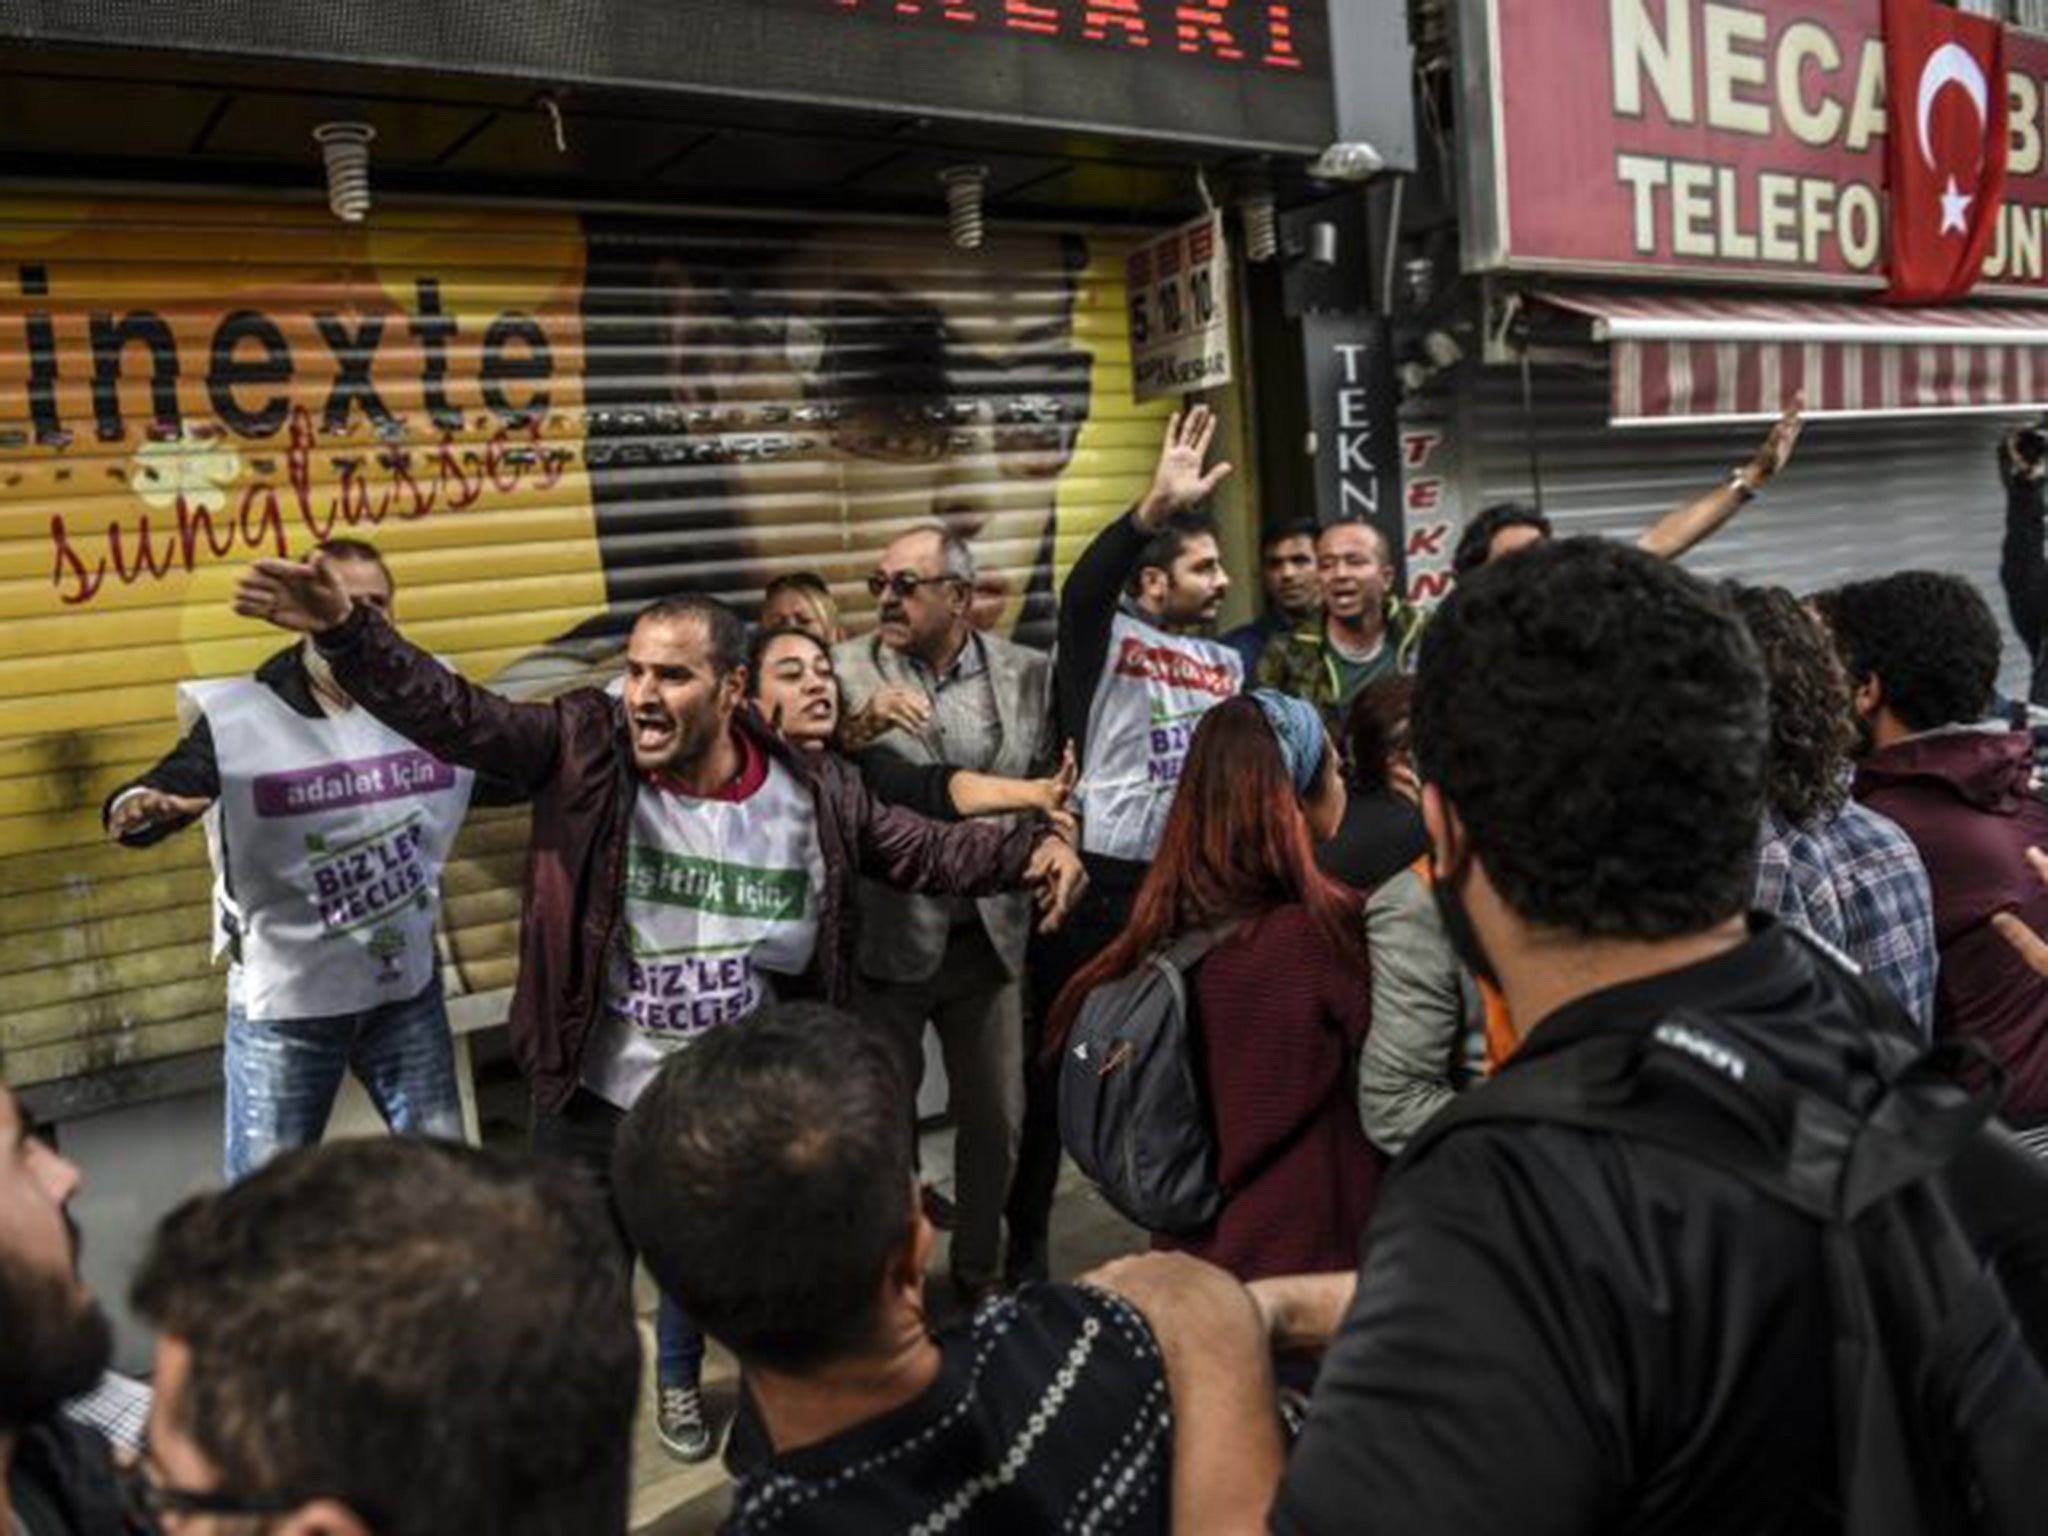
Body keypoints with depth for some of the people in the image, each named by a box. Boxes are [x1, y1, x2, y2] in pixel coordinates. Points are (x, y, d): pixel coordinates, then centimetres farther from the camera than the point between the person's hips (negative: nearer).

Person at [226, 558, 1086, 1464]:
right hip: (593, 1100, -2)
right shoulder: (584, 750, -18)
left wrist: (1028, 849, -19)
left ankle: (679, 1380, 58)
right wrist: (345, 630, -40)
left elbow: (923, 851, -4)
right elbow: (449, 714, -25)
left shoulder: (813, 795, -14)